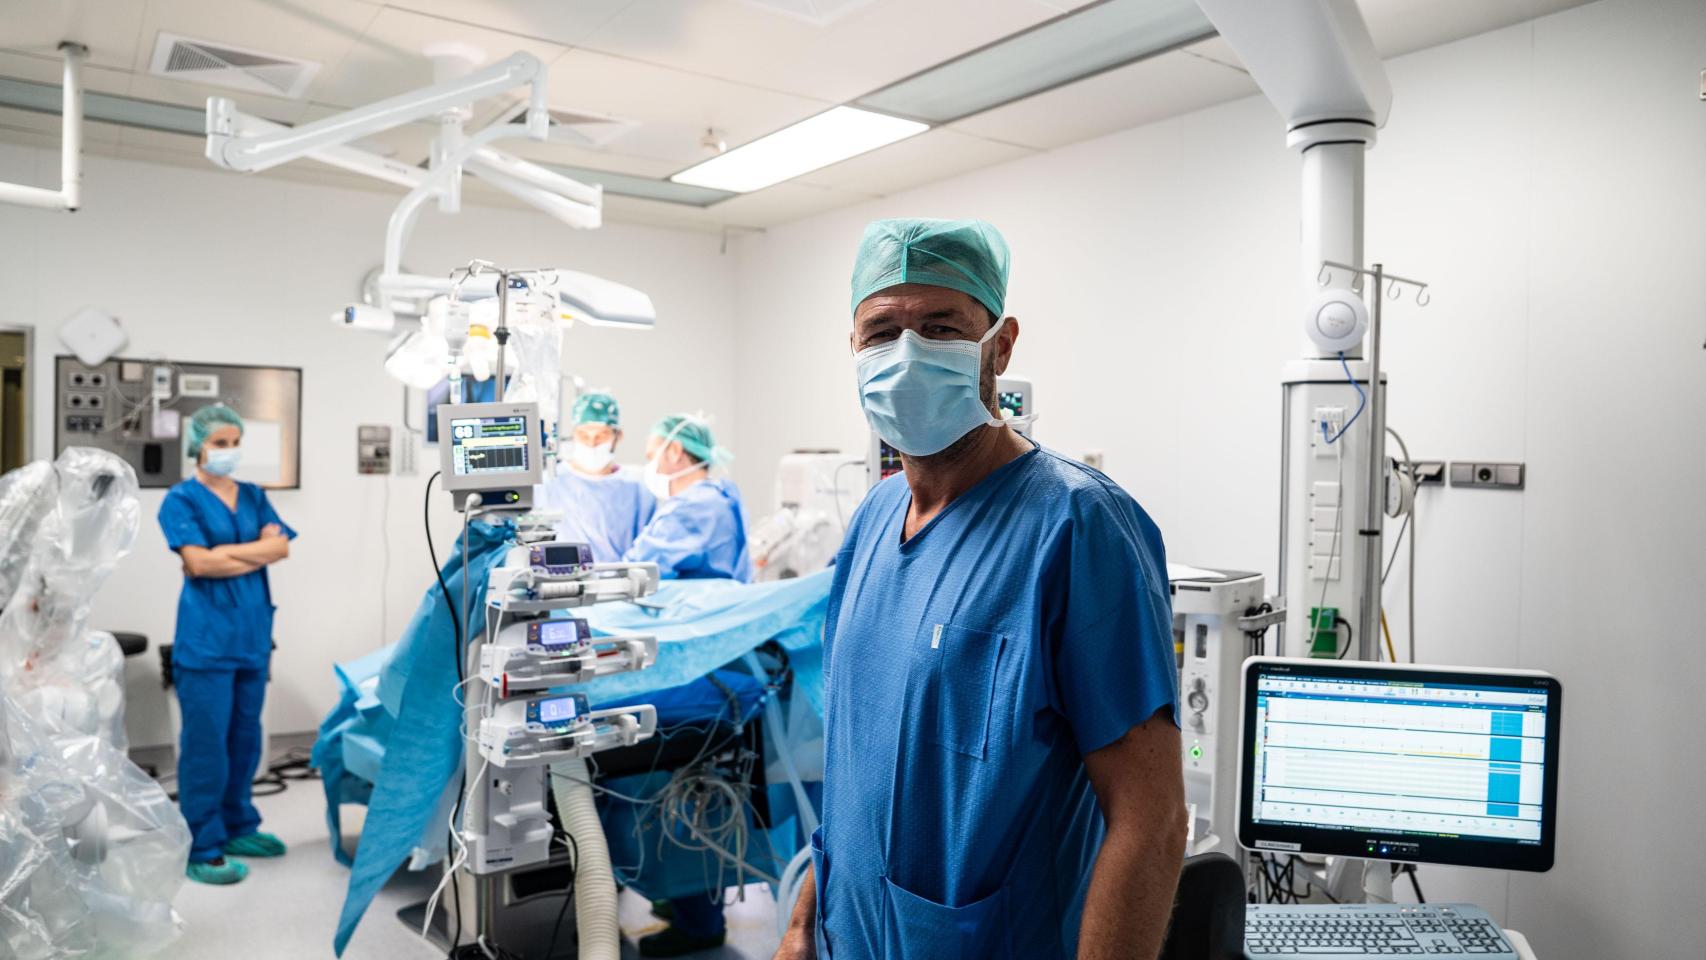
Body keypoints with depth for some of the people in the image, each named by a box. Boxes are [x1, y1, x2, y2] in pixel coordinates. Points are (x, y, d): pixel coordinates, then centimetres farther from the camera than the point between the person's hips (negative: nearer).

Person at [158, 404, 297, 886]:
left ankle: (239, 828, 26)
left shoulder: (253, 497, 13)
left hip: (253, 632, 6)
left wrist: (227, 552, -11)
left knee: (246, 736, 13)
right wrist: (258, 554, -5)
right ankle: (202, 850, 5)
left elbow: (281, 545, -1)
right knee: (206, 743, -3)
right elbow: (198, 563, -14)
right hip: (206, 635, -5)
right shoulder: (181, 499, -2)